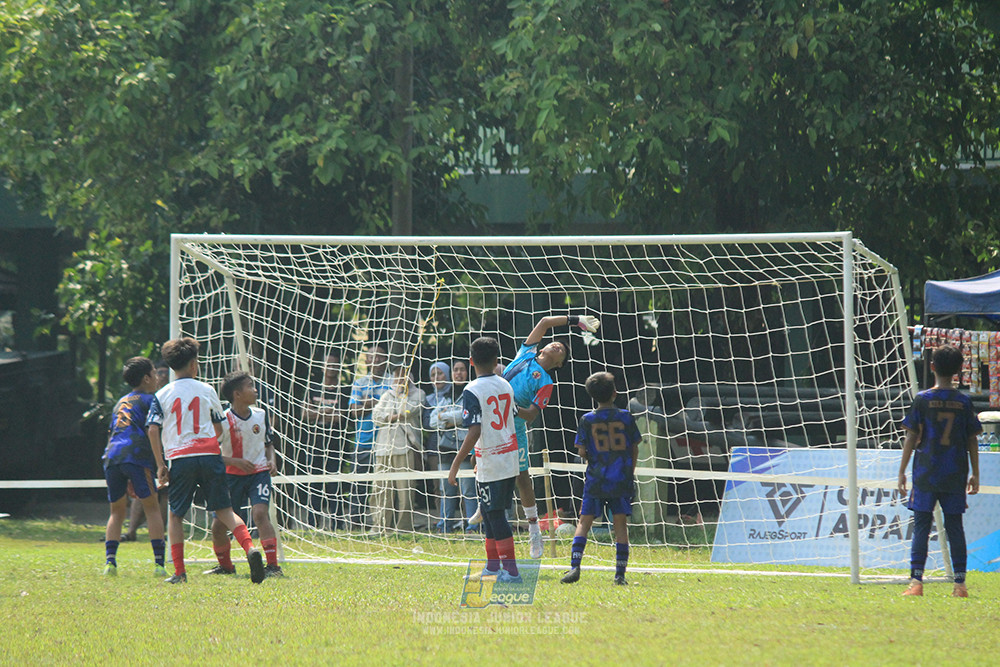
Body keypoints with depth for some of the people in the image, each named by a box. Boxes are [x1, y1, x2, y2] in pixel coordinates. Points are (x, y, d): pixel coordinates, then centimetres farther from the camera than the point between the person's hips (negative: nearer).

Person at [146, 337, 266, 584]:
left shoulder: (162, 395, 5)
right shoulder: (207, 390, 8)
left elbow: (153, 429, -4)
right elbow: (218, 428, 16)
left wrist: (161, 464, 1)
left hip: (180, 459, -1)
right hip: (210, 455, 1)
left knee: (175, 514, 12)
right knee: (224, 510, 1)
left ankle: (179, 571, 5)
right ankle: (250, 548, -23)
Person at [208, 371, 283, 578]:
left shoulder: (260, 415, 1)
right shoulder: (223, 421, -12)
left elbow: (269, 443, 17)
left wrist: (271, 460, -3)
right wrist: (235, 461, -22)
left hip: (259, 472, 1)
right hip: (232, 475, -1)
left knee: (260, 512, -23)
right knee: (218, 524, 1)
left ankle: (273, 565, -22)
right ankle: (225, 565, 28)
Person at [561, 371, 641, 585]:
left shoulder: (587, 420, -3)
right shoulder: (626, 417, -1)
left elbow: (582, 452, -4)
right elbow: (634, 449, 5)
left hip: (596, 479, 0)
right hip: (621, 479, 1)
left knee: (584, 522, 4)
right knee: (620, 524, 4)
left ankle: (574, 566, -10)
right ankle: (620, 574, 2)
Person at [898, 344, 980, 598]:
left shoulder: (922, 400, -5)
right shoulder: (964, 402, 2)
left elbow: (911, 438, -4)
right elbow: (972, 441, 6)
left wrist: (902, 471, 3)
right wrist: (975, 474, 15)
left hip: (926, 474, -2)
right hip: (955, 476, 2)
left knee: (921, 527, 0)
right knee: (955, 527, 6)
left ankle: (916, 581, -7)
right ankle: (960, 584, 5)